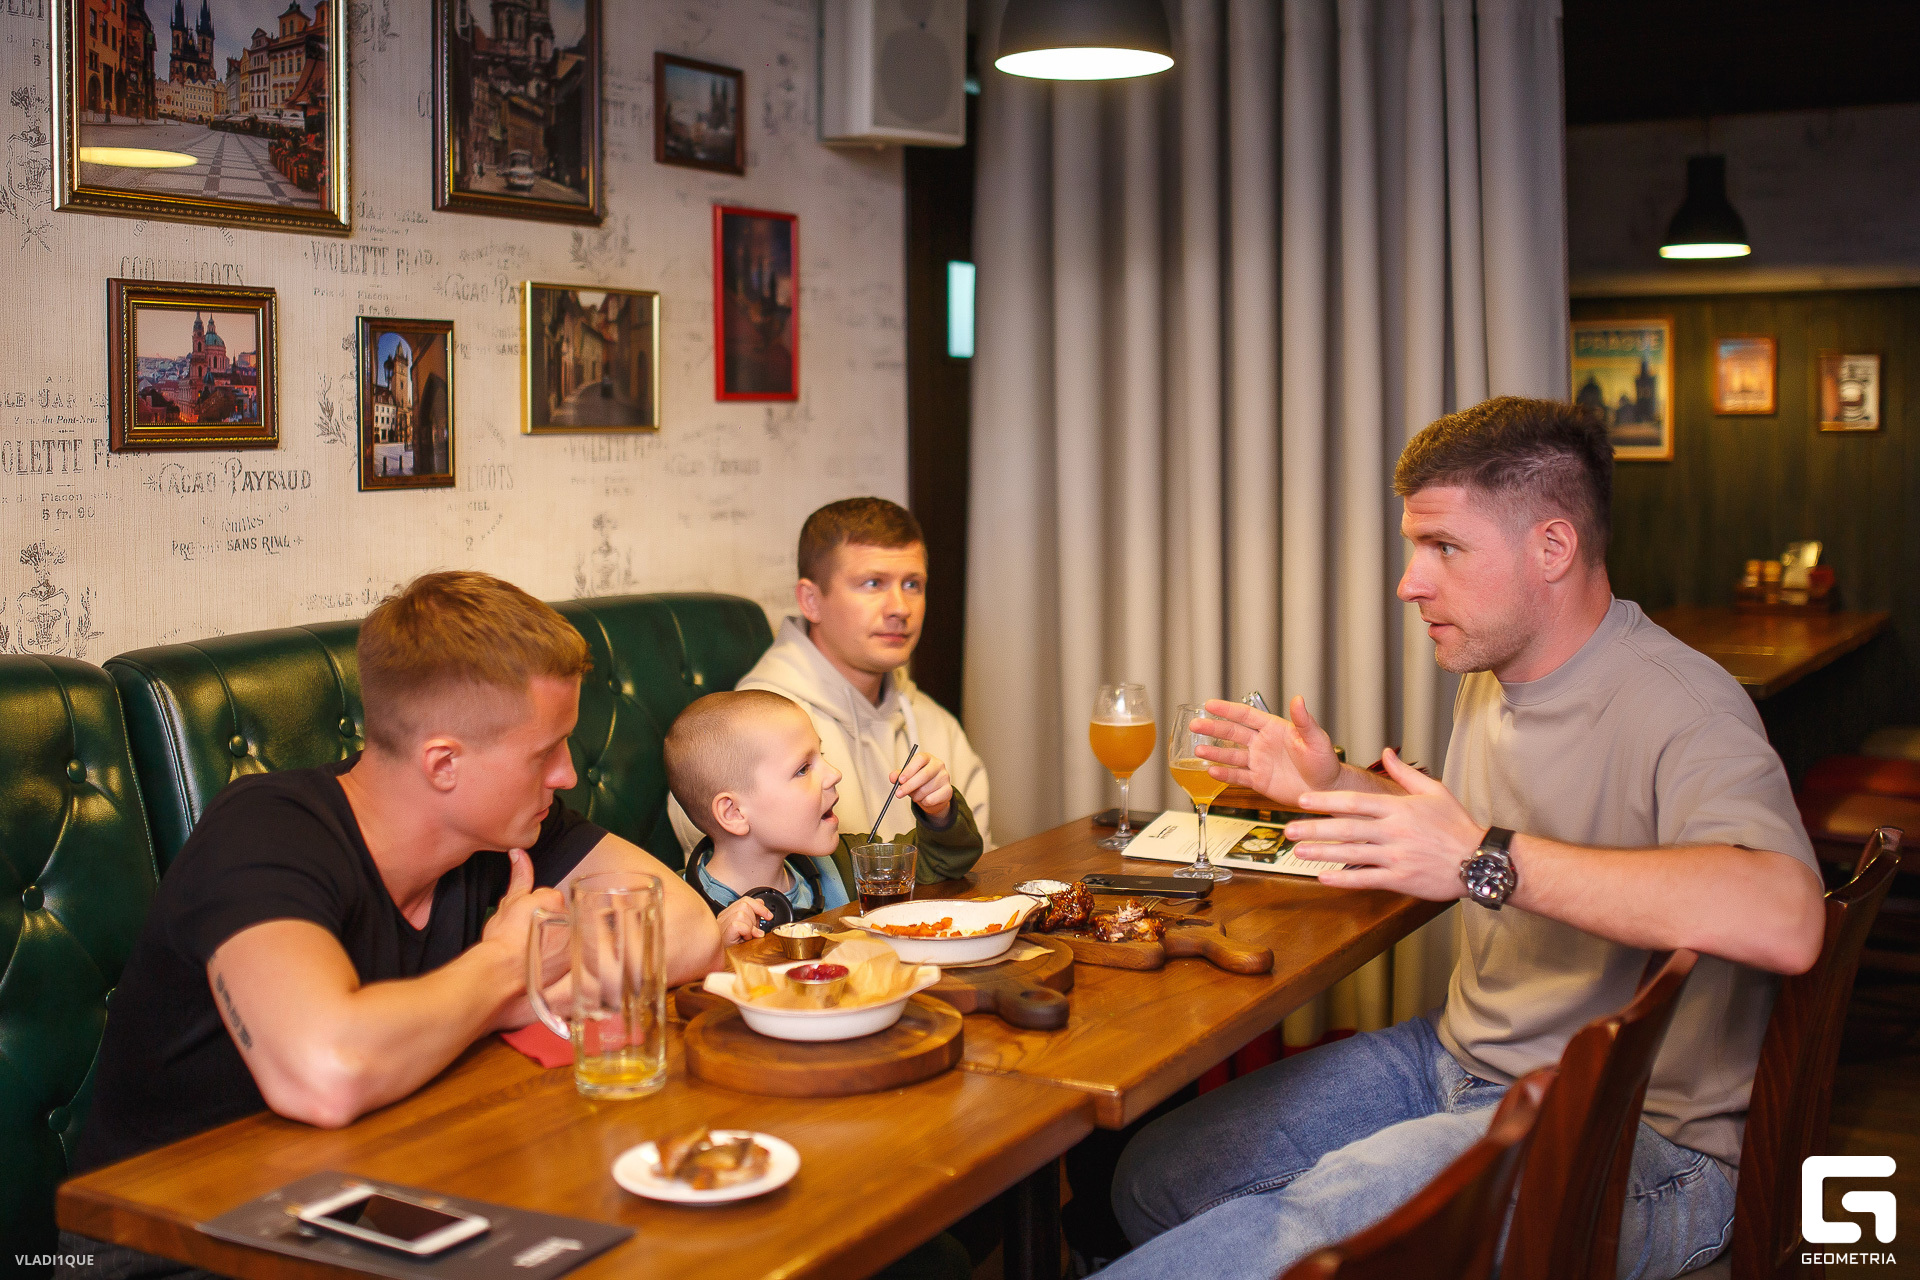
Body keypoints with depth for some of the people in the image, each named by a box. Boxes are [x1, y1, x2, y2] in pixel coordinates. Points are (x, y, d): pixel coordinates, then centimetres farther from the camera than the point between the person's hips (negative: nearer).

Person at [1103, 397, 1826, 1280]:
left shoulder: (1678, 704, -21)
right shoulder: (1492, 674, 8)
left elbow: (1784, 918, -40)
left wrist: (1489, 859, -39)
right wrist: (1335, 785, 11)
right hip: (1461, 1061, 8)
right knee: (1154, 1181, -1)